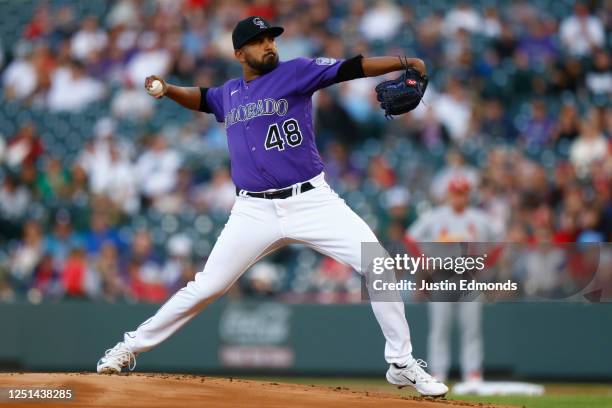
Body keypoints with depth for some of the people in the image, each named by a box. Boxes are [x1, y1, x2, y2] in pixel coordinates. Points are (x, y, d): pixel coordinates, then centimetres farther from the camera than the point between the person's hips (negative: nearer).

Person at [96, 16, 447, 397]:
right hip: (255, 211, 2)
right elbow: (202, 98, 34)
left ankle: (402, 365, -3)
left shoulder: (295, 72, -2)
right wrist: (166, 90, 14)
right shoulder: (229, 93, 13)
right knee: (205, 288, 2)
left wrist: (403, 63, -26)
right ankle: (131, 347, 18)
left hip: (312, 202, -2)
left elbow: (349, 68, -13)